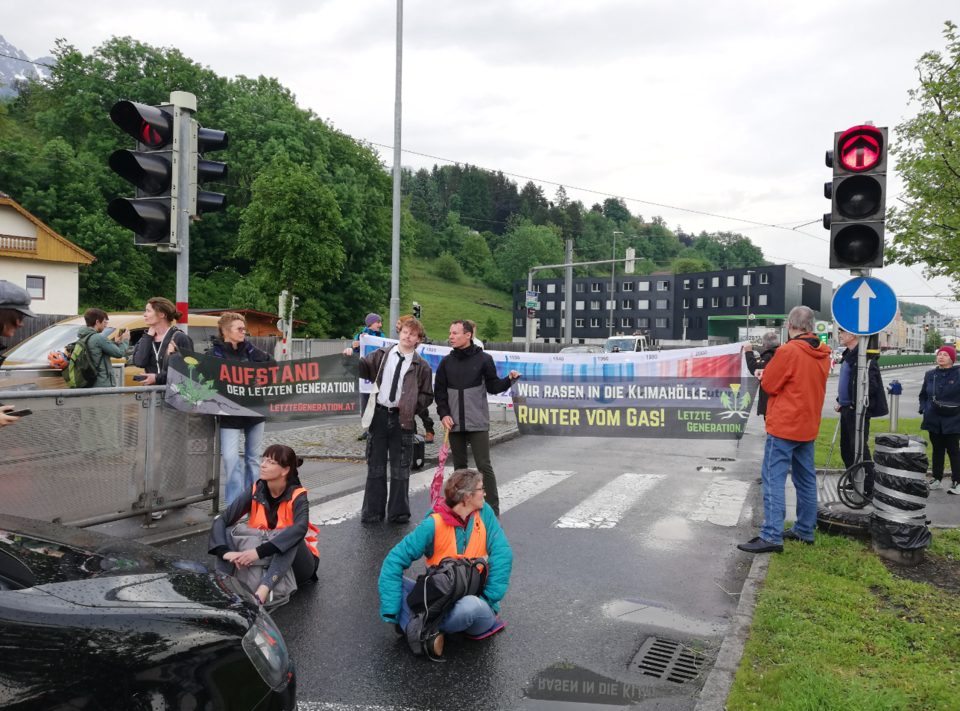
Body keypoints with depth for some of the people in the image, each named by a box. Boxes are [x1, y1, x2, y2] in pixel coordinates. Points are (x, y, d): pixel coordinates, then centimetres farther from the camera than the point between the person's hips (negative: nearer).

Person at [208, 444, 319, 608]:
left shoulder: (297, 497, -20)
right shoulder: (255, 492, -9)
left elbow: (300, 528, -41)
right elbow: (221, 520, -17)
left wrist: (259, 552, -50)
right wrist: (225, 552, -37)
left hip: (295, 564, -4)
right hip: (264, 563, 4)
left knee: (289, 535, -35)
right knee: (229, 532, -18)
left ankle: (261, 594, -50)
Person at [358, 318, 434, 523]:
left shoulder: (421, 365, 0)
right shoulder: (382, 354, 5)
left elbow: (428, 396, 3)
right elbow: (363, 367, -3)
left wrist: (411, 405, -10)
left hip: (402, 419, -1)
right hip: (379, 415, 2)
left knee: (400, 468, 6)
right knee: (375, 465, 9)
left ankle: (399, 512, 18)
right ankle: (372, 511, 18)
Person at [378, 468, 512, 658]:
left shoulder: (484, 513, -6)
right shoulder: (433, 525, -14)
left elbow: (502, 555, -9)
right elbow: (395, 560, -18)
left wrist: (489, 600, -16)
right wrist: (391, 613, -24)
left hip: (474, 601, 0)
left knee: (470, 605, -38)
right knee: (388, 579, -18)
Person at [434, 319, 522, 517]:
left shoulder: (483, 359, -3)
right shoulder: (446, 362, 6)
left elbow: (493, 386, 0)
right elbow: (440, 391, 8)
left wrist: (510, 380, -16)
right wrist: (444, 414, -3)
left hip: (478, 423, -3)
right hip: (454, 423, 4)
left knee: (484, 465, -5)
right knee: (459, 466, 10)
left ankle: (493, 511, 0)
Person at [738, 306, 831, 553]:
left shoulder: (787, 351, -17)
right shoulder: (822, 354, 6)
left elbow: (768, 385, -11)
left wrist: (765, 375, 9)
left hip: (784, 425, -8)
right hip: (809, 426, 8)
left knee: (773, 479, -7)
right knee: (806, 479, 15)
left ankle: (772, 536, -10)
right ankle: (804, 530, 24)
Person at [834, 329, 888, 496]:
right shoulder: (849, 355, 15)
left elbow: (871, 385, -23)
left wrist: (857, 405, -16)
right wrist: (840, 401, 16)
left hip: (857, 411, -10)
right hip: (847, 409, 10)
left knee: (859, 448, -7)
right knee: (846, 448, 15)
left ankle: (868, 488, 1)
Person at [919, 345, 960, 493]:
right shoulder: (930, 375, 6)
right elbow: (923, 395, 17)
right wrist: (923, 409, 3)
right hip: (933, 420, 4)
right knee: (937, 450, 13)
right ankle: (937, 479, 22)